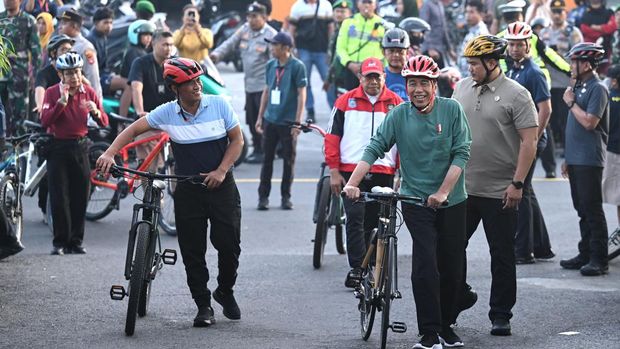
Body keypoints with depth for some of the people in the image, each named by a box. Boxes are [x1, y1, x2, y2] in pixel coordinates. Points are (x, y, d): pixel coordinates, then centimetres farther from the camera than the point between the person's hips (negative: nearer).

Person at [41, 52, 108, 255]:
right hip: (58, 148, -2)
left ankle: (76, 241, 10)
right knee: (59, 198, -5)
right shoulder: (52, 93, -4)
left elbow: (104, 123, 0)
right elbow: (45, 122, -17)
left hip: (80, 148, 3)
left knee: (80, 198, 2)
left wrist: (95, 111, -21)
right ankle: (60, 242, 0)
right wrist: (62, 101, -26)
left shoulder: (88, 92, 3)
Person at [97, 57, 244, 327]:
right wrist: (110, 154, -14)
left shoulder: (219, 105, -6)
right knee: (192, 250, 1)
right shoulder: (167, 113, -5)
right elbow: (133, 130, -1)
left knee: (229, 244, -3)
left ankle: (225, 291, 24)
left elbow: (237, 140, -1)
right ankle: (203, 305, 12)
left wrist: (221, 171, -12)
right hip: (188, 190, 1)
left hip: (221, 185, -1)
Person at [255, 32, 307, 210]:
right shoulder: (270, 65, 8)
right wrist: (260, 117, 14)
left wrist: (297, 121, -14)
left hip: (288, 122, -5)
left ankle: (286, 197, 13)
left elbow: (301, 94, -9)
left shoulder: (297, 66, -9)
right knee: (267, 158, 6)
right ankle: (263, 196, 11)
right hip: (270, 120, 5)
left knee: (289, 160, 4)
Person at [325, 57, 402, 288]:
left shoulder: (396, 104, 9)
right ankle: (356, 269, -13)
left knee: (373, 223, 8)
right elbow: (333, 137, 6)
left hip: (383, 174, 2)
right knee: (355, 219, -11)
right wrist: (334, 171, -1)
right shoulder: (346, 102, 5)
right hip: (352, 171, -2)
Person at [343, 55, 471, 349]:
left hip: (452, 202, 1)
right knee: (425, 267, -11)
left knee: (451, 268, 7)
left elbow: (461, 153, -7)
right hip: (415, 201, -1)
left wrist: (443, 192, -15)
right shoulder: (399, 115, -2)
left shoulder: (452, 110, -3)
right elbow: (375, 148, -5)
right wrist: (352, 183, -17)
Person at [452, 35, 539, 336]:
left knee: (502, 256, 3)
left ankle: (501, 316, 11)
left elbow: (529, 142, -11)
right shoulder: (462, 88, 8)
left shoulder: (516, 95, -9)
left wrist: (517, 183, -16)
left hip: (500, 194, -5)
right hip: (461, 188, 5)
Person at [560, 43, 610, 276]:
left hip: (590, 160, -9)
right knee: (582, 210, 12)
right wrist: (567, 159, 19)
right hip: (575, 159, 9)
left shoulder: (598, 89, -11)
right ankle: (585, 254, 18)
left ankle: (599, 259, -6)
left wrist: (571, 102, -9)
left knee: (592, 209, -8)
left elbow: (589, 122, -21)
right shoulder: (579, 87, 16)